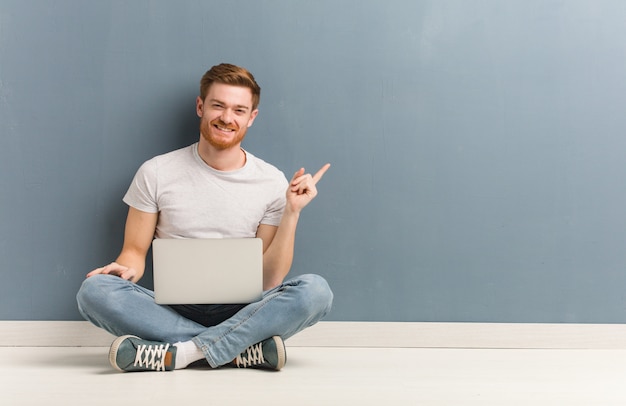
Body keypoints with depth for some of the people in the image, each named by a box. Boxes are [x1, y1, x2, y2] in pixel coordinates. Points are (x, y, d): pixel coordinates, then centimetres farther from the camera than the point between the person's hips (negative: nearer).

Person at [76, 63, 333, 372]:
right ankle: (245, 350, -26)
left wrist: (292, 212, -12)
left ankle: (179, 353, -29)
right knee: (93, 290, -28)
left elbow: (269, 280, 0)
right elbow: (135, 251, 6)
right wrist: (127, 269, -17)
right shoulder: (156, 173, 3)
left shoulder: (272, 182, 2)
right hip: (172, 311, 1)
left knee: (316, 290, -28)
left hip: (240, 312, 0)